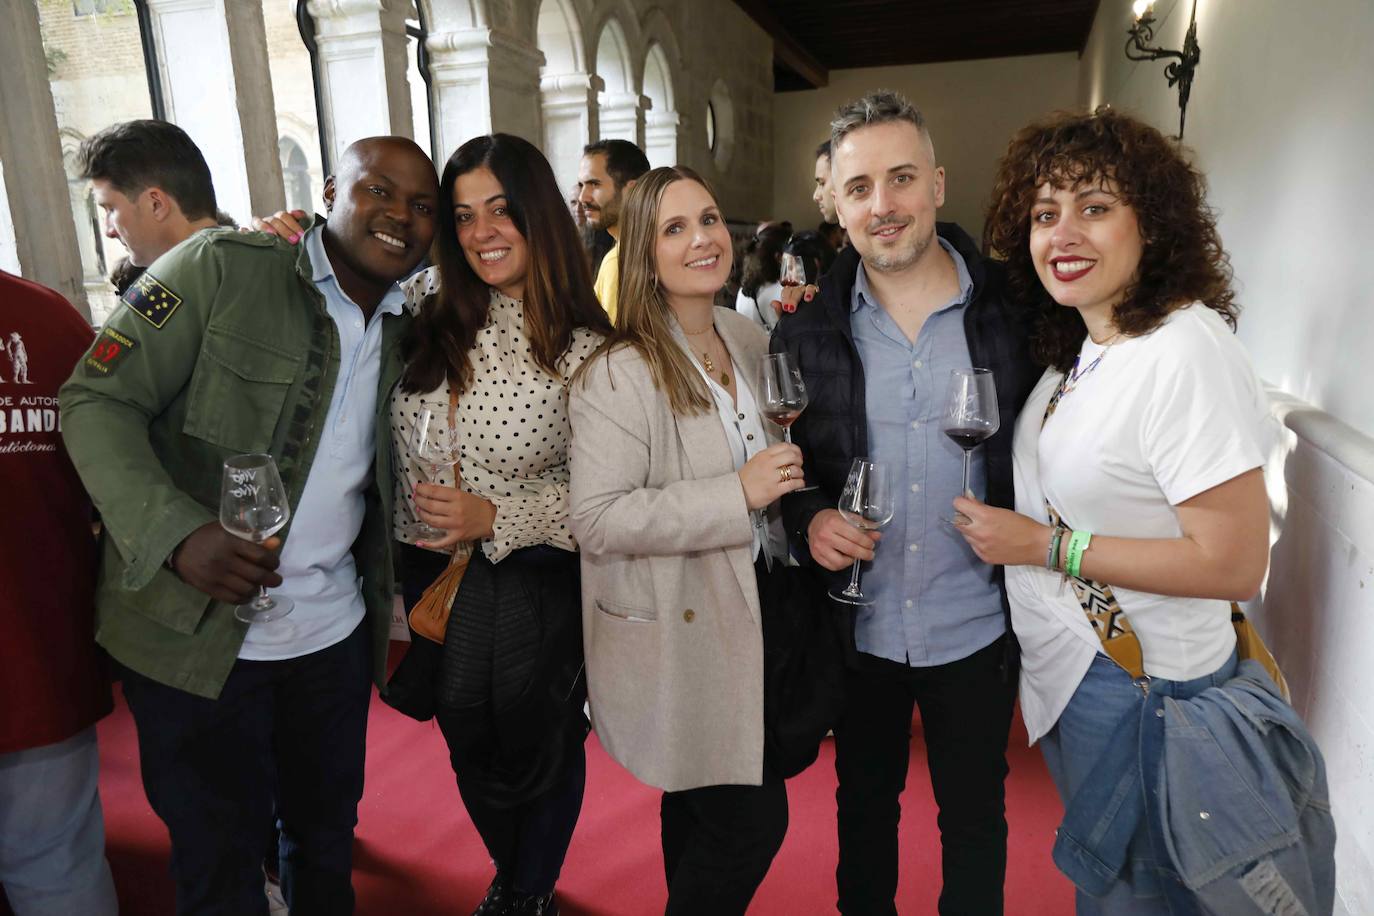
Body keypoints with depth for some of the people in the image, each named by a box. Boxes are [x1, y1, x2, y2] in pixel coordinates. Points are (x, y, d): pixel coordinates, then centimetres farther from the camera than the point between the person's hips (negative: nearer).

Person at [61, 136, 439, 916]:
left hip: (335, 635, 5)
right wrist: (178, 534, -26)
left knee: (327, 837, 22)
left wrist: (395, 608, 8)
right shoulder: (220, 267, -11)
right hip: (196, 637, -4)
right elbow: (98, 401, -13)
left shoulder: (408, 333, 6)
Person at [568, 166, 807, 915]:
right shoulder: (619, 376, -20)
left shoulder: (751, 339, 5)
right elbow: (595, 519, -26)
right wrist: (737, 496, -27)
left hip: (748, 610, 7)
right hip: (676, 635, -7)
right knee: (752, 821, 1)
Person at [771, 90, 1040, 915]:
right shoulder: (810, 324, -5)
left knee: (975, 815, 19)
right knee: (864, 799, 24)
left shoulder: (1010, 312, -8)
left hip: (976, 626, -1)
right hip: (859, 624, 2)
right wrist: (809, 516, -15)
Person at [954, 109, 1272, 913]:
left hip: (1140, 685, -8)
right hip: (1066, 664, 8)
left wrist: (1046, 546, -23)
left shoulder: (1186, 352, -25)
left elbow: (1236, 564, -26)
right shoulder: (1081, 343, 2)